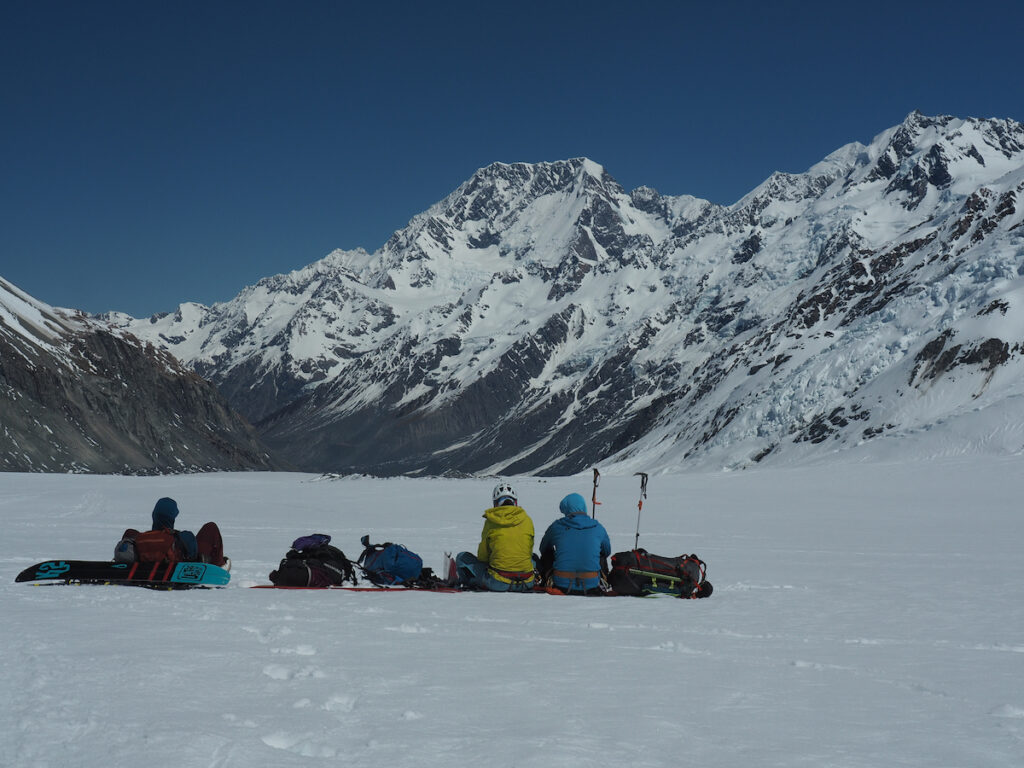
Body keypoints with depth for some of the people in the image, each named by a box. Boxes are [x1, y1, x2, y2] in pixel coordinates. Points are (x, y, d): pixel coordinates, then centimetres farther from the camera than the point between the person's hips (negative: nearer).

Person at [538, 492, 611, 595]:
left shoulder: (556, 526, 1)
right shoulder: (598, 528, 3)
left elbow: (543, 548, 21)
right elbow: (607, 551, 22)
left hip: (562, 587, -1)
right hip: (591, 588, 1)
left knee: (547, 554, 25)